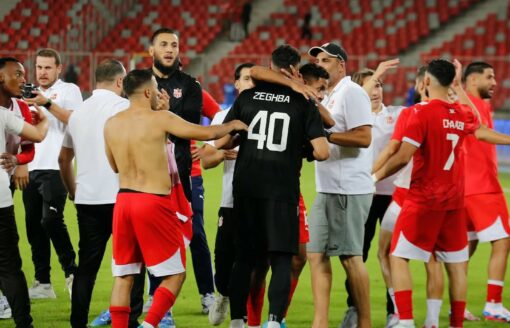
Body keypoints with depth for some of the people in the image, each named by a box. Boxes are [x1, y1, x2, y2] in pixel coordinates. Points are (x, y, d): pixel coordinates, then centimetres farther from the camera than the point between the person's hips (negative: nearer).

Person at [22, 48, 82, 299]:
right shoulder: (32, 94, 21)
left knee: (51, 219, -19)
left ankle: (71, 272, -9)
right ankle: (42, 283, 10)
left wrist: (47, 104, -22)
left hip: (54, 167, -7)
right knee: (33, 224, 5)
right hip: (32, 168, 7)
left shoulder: (69, 91, 2)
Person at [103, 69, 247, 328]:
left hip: (124, 200, 5)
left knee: (123, 276, 10)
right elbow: (207, 133, -1)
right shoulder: (160, 119, -8)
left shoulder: (111, 125, 7)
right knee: (175, 274, 4)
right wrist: (232, 126, 18)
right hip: (154, 202, -5)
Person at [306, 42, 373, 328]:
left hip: (350, 190, -10)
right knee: (317, 254, 5)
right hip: (327, 189, 10)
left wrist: (323, 135, -18)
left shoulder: (351, 92, -10)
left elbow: (364, 137, -19)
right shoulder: (327, 97, 19)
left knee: (350, 256, -6)